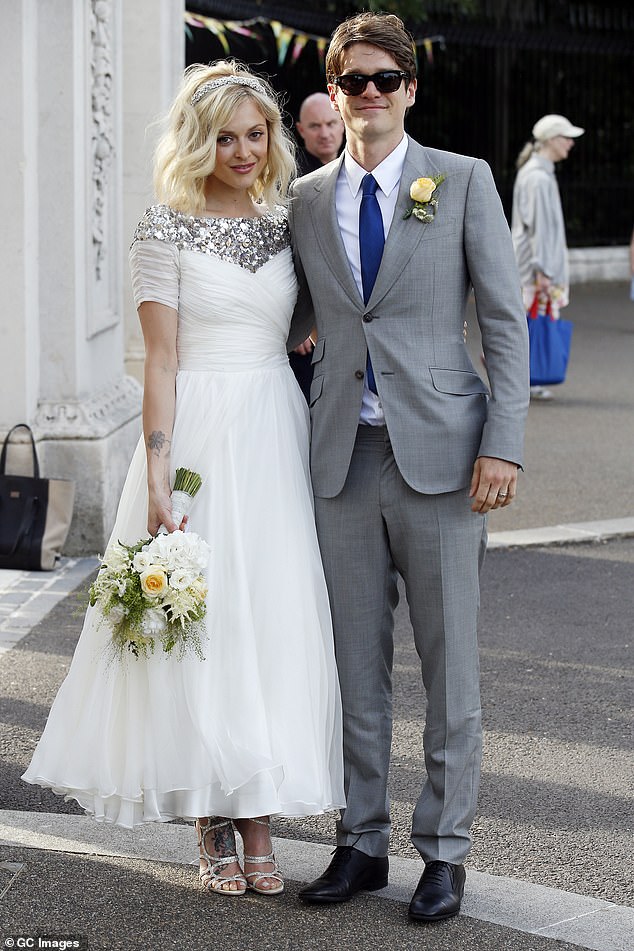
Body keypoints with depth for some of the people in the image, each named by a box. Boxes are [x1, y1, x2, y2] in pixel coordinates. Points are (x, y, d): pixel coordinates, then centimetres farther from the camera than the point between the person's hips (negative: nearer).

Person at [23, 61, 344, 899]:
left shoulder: (285, 224, 11)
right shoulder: (166, 230, -2)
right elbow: (161, 359, -6)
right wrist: (157, 474, -12)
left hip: (275, 435, 4)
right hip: (199, 432, -4)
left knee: (274, 617, 2)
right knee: (202, 618, -1)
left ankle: (258, 816, 10)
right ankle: (213, 826, 9)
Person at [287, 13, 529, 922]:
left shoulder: (463, 181, 1)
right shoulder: (305, 199, 10)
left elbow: (505, 319, -2)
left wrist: (503, 443, -9)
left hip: (440, 455, -3)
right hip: (343, 459, 3)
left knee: (450, 665, 3)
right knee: (356, 665, 9)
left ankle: (445, 852, 13)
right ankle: (362, 842, 20)